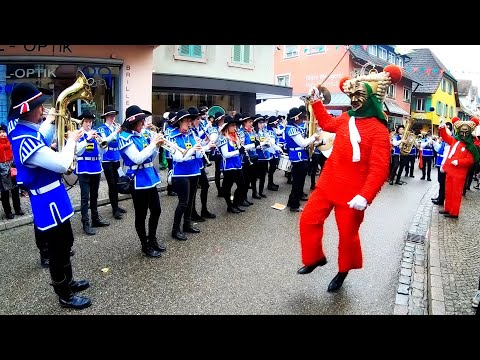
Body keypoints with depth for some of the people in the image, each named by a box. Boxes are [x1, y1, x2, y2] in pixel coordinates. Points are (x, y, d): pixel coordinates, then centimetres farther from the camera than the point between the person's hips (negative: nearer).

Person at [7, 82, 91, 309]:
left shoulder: (26, 130, 4)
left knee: (65, 243, 23)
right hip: (48, 203, -10)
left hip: (54, 199, 10)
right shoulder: (25, 139, -28)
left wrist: (49, 120, 17)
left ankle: (68, 281, 41)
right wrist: (71, 140, -17)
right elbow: (61, 164, -33)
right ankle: (64, 296, 23)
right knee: (58, 249, 6)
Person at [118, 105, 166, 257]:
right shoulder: (125, 137, -12)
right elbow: (138, 158, -23)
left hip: (150, 178, 8)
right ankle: (145, 246, 20)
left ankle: (152, 239, 34)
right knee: (141, 215, 5)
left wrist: (157, 146, 0)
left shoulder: (140, 135, 10)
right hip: (138, 181, -8)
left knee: (156, 210, 15)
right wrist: (152, 143, -18)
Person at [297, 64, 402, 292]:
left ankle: (344, 271, 33)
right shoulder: (346, 119, 9)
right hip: (327, 184, 7)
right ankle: (316, 257, 31)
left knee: (347, 234, 7)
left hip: (352, 193, -6)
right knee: (308, 220, 9)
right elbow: (327, 123, 32)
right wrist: (316, 101, 25)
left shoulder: (379, 130, -13)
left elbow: (379, 169, -20)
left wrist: (365, 196, -32)